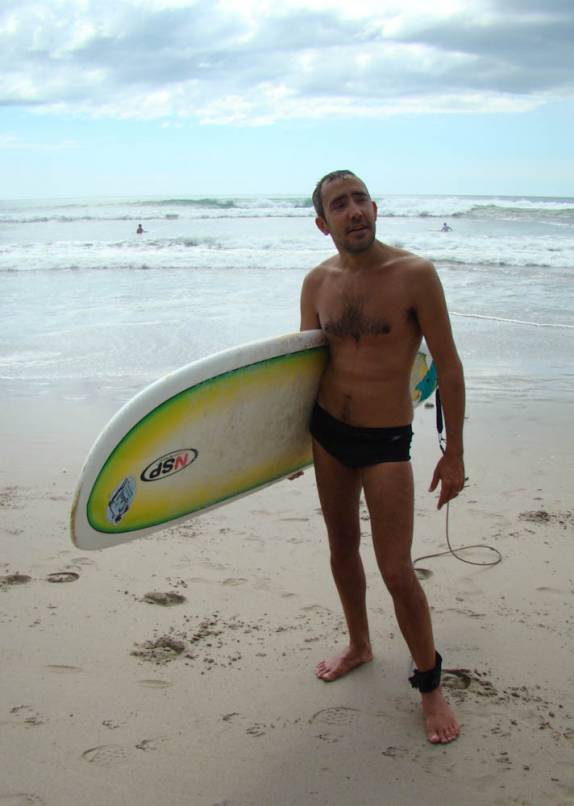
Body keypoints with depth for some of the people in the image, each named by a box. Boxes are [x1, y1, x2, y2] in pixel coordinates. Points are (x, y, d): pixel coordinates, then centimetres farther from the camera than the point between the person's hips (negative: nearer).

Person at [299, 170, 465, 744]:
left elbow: (448, 366, -11)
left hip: (386, 441, -5)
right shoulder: (318, 282, -1)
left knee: (395, 570, -5)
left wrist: (454, 454, -10)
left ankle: (430, 684, 17)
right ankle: (358, 646, 43)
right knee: (341, 547, 19)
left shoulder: (414, 275, -15)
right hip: (326, 431, 5)